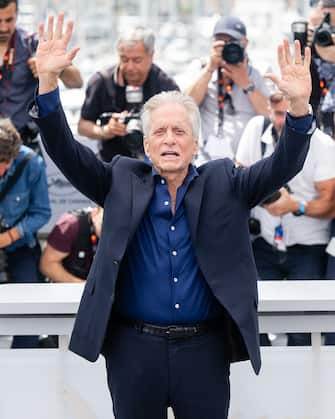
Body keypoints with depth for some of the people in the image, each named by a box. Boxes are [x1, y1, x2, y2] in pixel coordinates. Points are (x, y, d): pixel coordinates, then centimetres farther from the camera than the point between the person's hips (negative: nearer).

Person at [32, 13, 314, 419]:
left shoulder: (223, 184, 5)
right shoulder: (122, 181, 5)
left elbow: (283, 166, -6)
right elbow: (66, 151, -5)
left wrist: (298, 105, -24)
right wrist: (48, 81, -19)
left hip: (205, 351, 0)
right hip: (133, 350, 0)